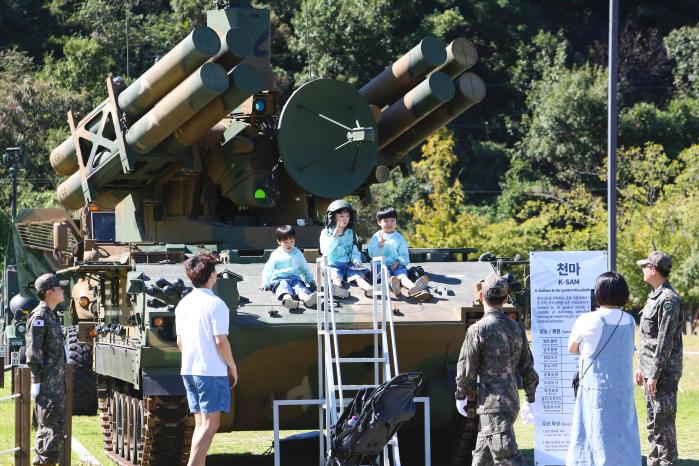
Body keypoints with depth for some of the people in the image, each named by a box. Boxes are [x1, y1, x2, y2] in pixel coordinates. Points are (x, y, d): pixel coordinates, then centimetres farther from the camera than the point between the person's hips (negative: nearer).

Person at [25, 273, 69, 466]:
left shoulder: (51, 316, 17)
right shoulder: (39, 316, -12)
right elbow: (33, 353, -17)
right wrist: (37, 381, -19)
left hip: (57, 384, 10)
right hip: (47, 385, -10)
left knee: (58, 429, 12)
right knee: (51, 429, -10)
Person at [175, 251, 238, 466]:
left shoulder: (183, 304, 9)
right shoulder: (215, 304, -14)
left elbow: (180, 341, 14)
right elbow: (220, 342, -16)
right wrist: (232, 367, -4)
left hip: (188, 370, 8)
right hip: (212, 371, -8)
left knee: (200, 424, 13)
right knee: (210, 424, -6)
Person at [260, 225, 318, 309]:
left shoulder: (298, 254, 21)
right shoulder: (276, 255, 13)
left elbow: (305, 268, 31)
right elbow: (268, 270, 13)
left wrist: (310, 280, 25)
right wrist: (265, 283, 5)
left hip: (295, 278, 3)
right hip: (279, 279, -2)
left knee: (299, 286, -32)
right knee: (284, 286, -38)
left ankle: (307, 298, -66)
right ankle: (288, 298, -72)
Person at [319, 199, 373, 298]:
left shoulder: (350, 233, 18)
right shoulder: (326, 233, 6)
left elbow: (354, 250, 15)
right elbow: (326, 250, -9)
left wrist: (357, 261, -7)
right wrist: (335, 234, -16)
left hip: (348, 264, 3)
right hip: (332, 264, -3)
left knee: (358, 275, -28)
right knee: (336, 276, -36)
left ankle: (370, 289, -57)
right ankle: (338, 287, -70)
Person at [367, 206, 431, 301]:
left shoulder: (399, 238, 17)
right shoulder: (376, 237, 13)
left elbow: (404, 255, 11)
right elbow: (372, 254, 1)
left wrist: (398, 262, -11)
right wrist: (380, 244, -15)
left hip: (396, 265, 1)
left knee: (402, 274, -33)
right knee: (386, 274, -38)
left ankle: (412, 287, -69)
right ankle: (392, 284, -76)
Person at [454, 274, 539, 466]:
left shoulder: (478, 330, -12)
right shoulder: (516, 328, 8)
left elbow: (466, 370, -9)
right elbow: (527, 368, 12)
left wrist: (461, 395, 7)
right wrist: (531, 400, 22)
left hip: (492, 405, -8)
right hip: (511, 403, 8)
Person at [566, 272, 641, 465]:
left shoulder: (587, 322, -10)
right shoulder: (629, 322, 2)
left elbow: (572, 349, 4)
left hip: (596, 392, -4)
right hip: (624, 391, 4)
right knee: (624, 440, 9)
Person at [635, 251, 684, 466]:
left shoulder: (668, 300, -17)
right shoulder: (654, 296, 15)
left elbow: (665, 341, -21)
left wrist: (655, 374, -22)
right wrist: (641, 367, 20)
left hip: (664, 373, -10)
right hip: (650, 370, 10)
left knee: (663, 420, -8)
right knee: (653, 422, 15)